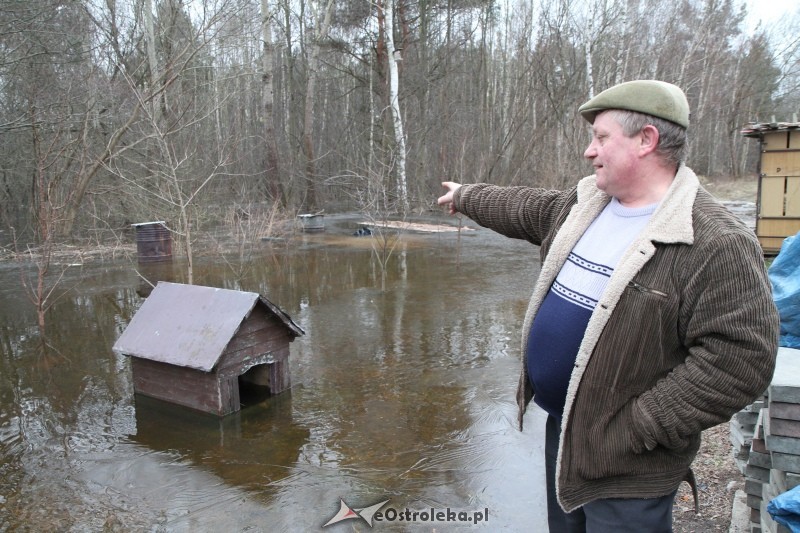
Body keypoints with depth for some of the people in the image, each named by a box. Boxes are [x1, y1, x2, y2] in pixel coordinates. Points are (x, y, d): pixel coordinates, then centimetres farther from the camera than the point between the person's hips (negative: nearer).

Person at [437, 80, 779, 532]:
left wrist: (636, 427, -23)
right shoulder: (584, 202, 2)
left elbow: (739, 361, -26)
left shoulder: (717, 243, -22)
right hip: (560, 428, 8)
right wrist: (465, 196, 33)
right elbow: (522, 209, 19)